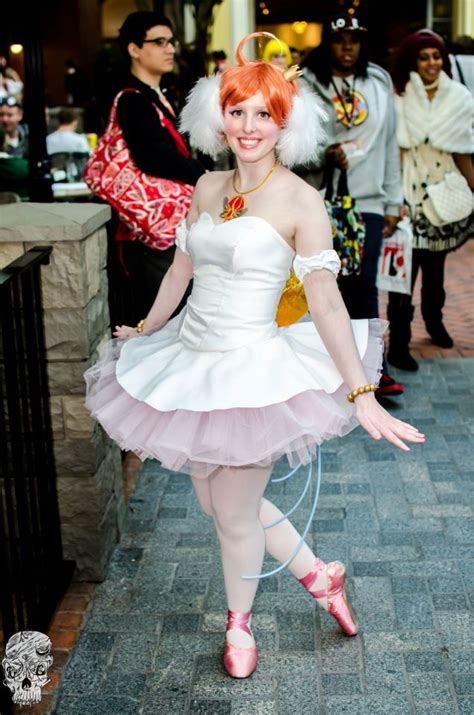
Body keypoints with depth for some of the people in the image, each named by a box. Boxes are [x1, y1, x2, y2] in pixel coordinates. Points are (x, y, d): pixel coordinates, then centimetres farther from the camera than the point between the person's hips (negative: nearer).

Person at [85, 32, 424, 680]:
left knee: (236, 516, 6)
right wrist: (145, 331, 28)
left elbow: (326, 303, -18)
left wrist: (362, 395, -22)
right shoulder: (208, 188, 5)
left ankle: (239, 622, 36)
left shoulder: (301, 202, -13)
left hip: (252, 369, -6)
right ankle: (319, 575, 39)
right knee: (216, 503, 16)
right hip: (191, 360, 7)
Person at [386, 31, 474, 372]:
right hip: (409, 193, -4)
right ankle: (399, 344, 2)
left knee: (435, 266, 18)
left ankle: (434, 319, 40)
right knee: (405, 267, -5)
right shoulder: (398, 99, -6)